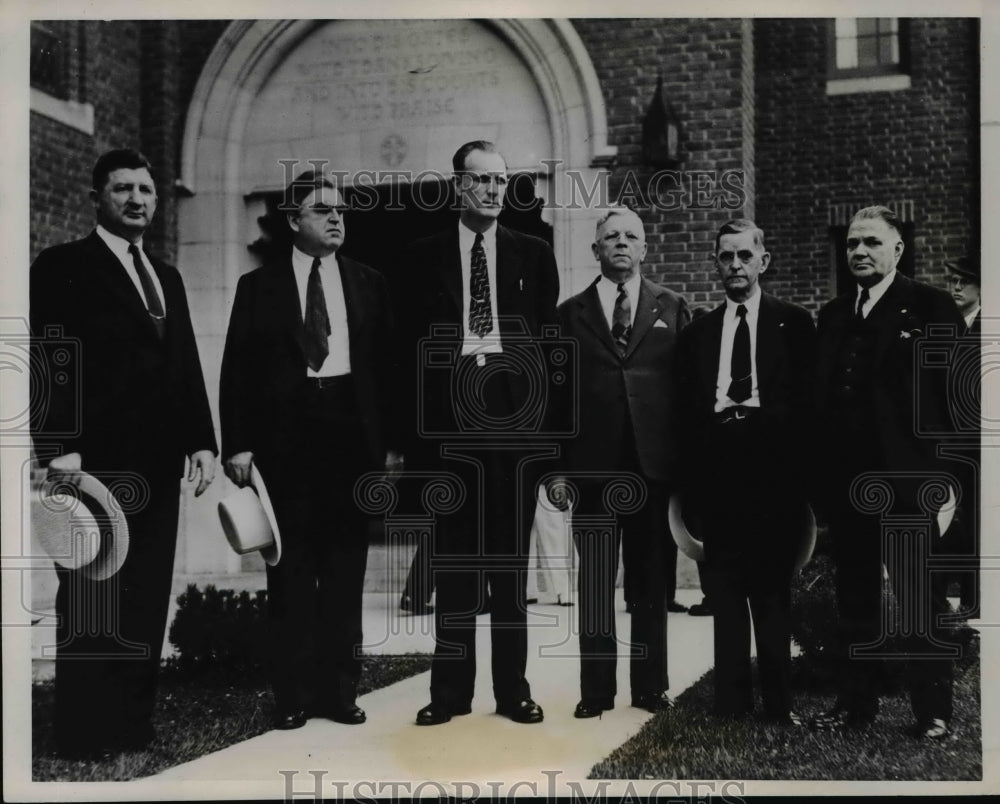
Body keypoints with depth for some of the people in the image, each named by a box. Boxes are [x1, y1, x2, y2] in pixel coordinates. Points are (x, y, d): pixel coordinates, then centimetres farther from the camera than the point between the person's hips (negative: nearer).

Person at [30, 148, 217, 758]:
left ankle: (134, 722, 16)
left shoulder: (167, 277, 20)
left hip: (159, 464, 7)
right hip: (97, 463, -6)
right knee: (91, 608, -1)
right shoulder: (63, 267, -1)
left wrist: (201, 441, 10)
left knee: (147, 600, 8)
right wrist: (61, 447, -17)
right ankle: (84, 731, 8)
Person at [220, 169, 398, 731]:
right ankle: (294, 694, 10)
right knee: (291, 571, 2)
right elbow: (238, 369, 4)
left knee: (346, 568, 5)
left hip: (352, 434, 1)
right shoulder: (259, 286, 7)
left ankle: (340, 689, 13)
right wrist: (238, 443, -5)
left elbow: (387, 364, 8)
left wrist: (390, 441, 1)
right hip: (285, 437, -1)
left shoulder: (368, 283, 11)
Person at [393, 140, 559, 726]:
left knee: (512, 556, 5)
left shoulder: (533, 254, 9)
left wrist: (548, 419, -1)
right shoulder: (424, 258, 8)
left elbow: (550, 338, 7)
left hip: (516, 417, 0)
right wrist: (414, 431, -2)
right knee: (452, 560, 4)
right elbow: (410, 349, 6)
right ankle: (451, 688, 12)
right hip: (449, 419, 0)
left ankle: (513, 687, 13)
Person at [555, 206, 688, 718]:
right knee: (594, 584, 3)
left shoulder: (673, 308, 10)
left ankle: (650, 686, 16)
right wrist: (556, 465, 0)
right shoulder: (572, 313, 9)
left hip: (655, 465, 0)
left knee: (652, 582, 7)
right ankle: (596, 688, 11)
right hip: (593, 466, 0)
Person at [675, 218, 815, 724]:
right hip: (717, 479, 3)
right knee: (725, 600, 4)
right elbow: (685, 414, 12)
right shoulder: (696, 334, 16)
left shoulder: (794, 324, 7)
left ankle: (779, 706, 9)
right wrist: (690, 488, 6)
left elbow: (806, 402, 2)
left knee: (772, 593, 0)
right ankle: (731, 706, 11)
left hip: (771, 476, -2)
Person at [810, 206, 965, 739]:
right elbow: (822, 397, 13)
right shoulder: (832, 315, 14)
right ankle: (855, 703, 22)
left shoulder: (930, 308, -2)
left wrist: (950, 470, -11)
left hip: (906, 480, -5)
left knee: (920, 600, 2)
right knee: (854, 600, 13)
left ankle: (933, 711, 10)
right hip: (845, 484, 5)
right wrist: (820, 475, 6)